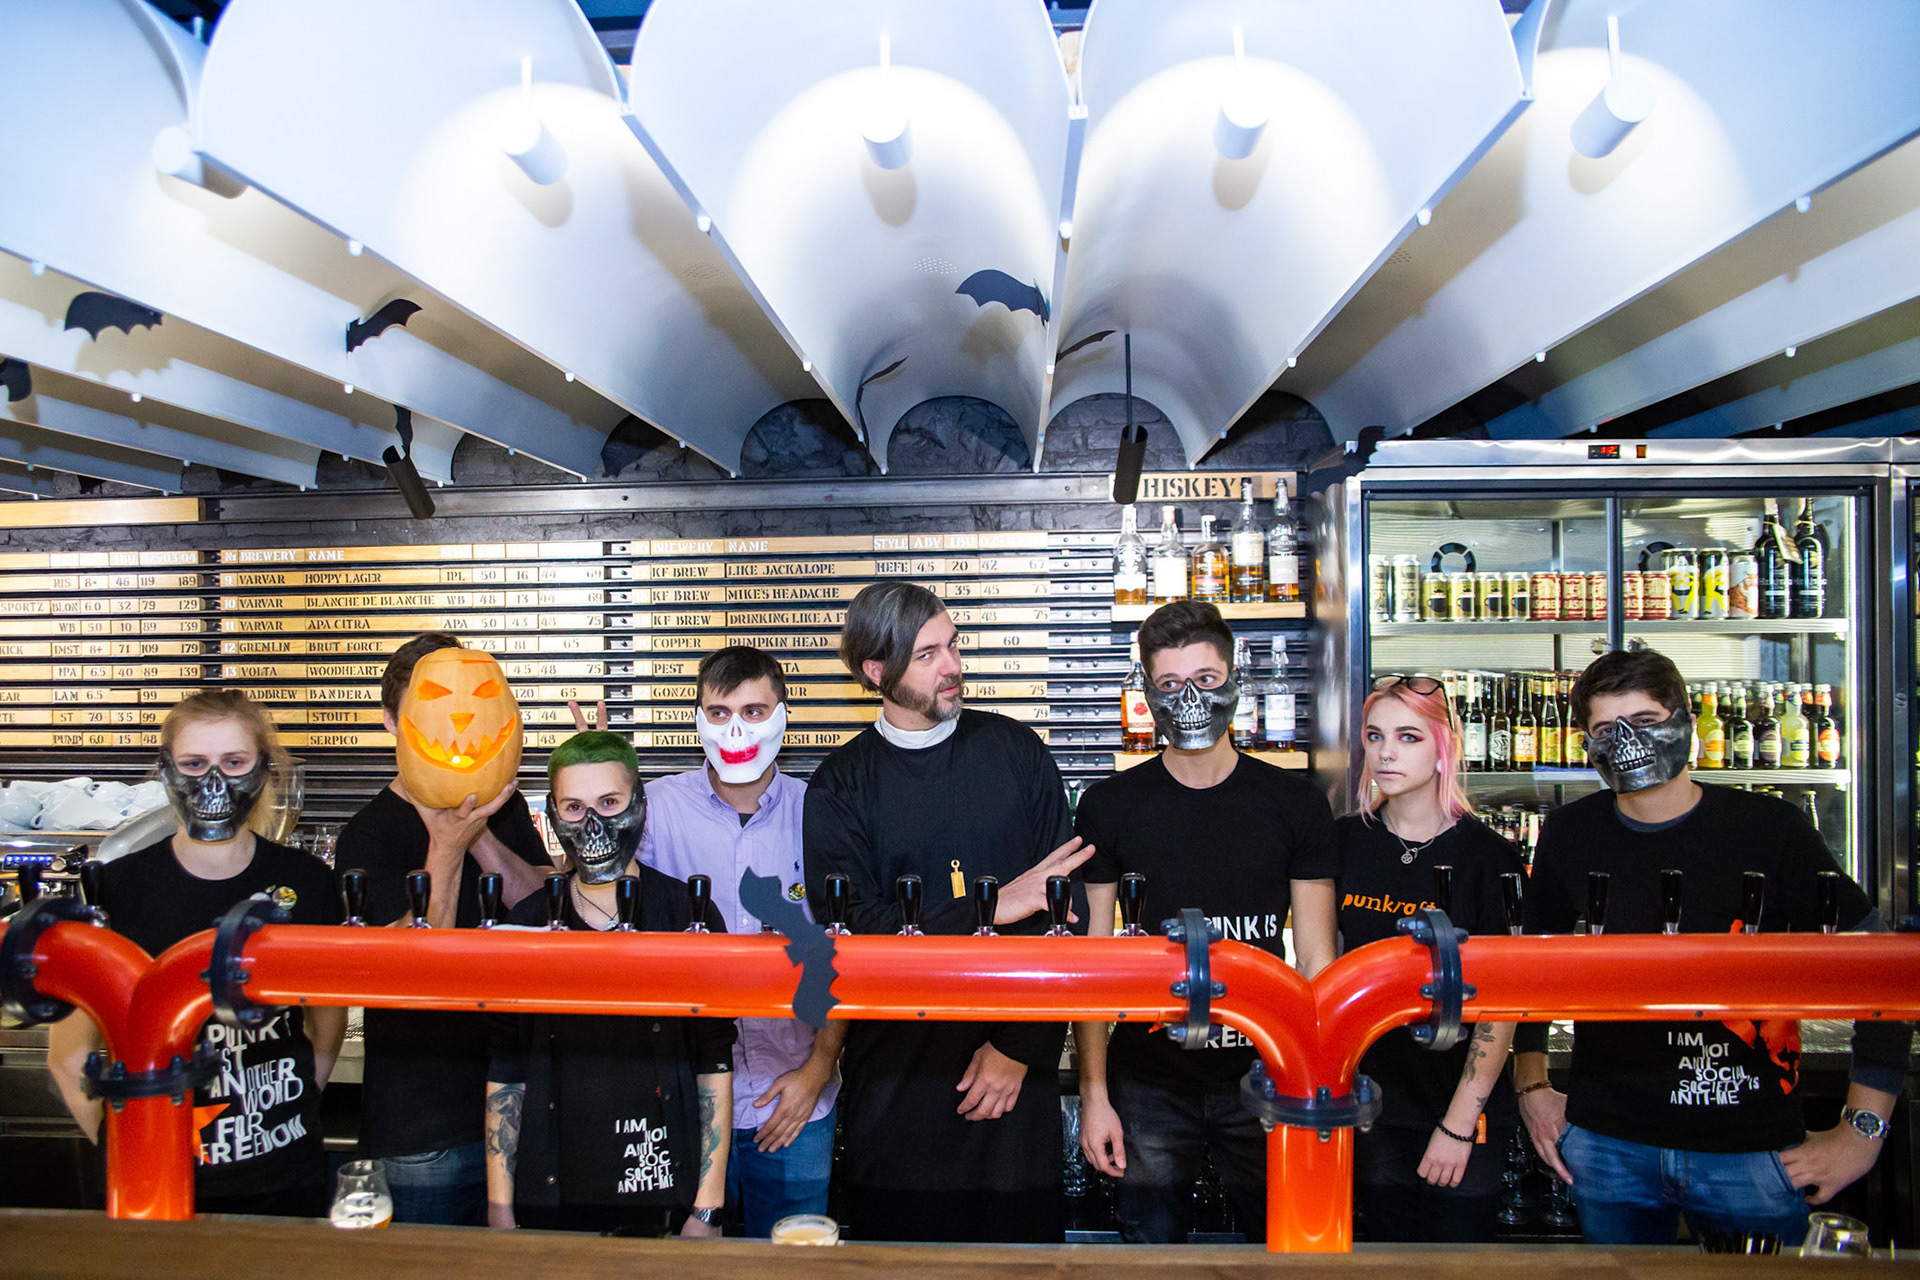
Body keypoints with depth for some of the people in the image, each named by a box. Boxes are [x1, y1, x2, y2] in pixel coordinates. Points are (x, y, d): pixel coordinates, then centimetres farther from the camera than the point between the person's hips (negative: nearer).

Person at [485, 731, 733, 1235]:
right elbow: (504, 1077, 4)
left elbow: (715, 1067, -4)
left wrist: (707, 1208, -6)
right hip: (551, 1197, 2)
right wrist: (499, 1213, 2)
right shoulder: (527, 923, 0)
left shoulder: (688, 914, -6)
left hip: (665, 1196, -1)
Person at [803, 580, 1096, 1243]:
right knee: (897, 1247, 9)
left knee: (1022, 1231, 9)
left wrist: (1020, 1044, -7)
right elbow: (847, 928, -12)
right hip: (894, 1076, 0)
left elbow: (1063, 909, -2)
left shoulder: (1017, 752, 2)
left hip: (1015, 1069, 1)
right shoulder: (840, 785, -1)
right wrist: (990, 908, -17)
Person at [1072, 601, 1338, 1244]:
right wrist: (1093, 1092, -3)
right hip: (1149, 1086, 0)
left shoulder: (1296, 805, -2)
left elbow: (1317, 960, 2)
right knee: (1152, 1248, 11)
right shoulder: (1110, 806, -3)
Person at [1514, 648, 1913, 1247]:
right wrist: (1531, 1085, 7)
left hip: (1753, 1151, -2)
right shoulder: (1569, 836, -1)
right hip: (1605, 1144, 2)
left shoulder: (1769, 830, -7)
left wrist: (1862, 1131, -5)